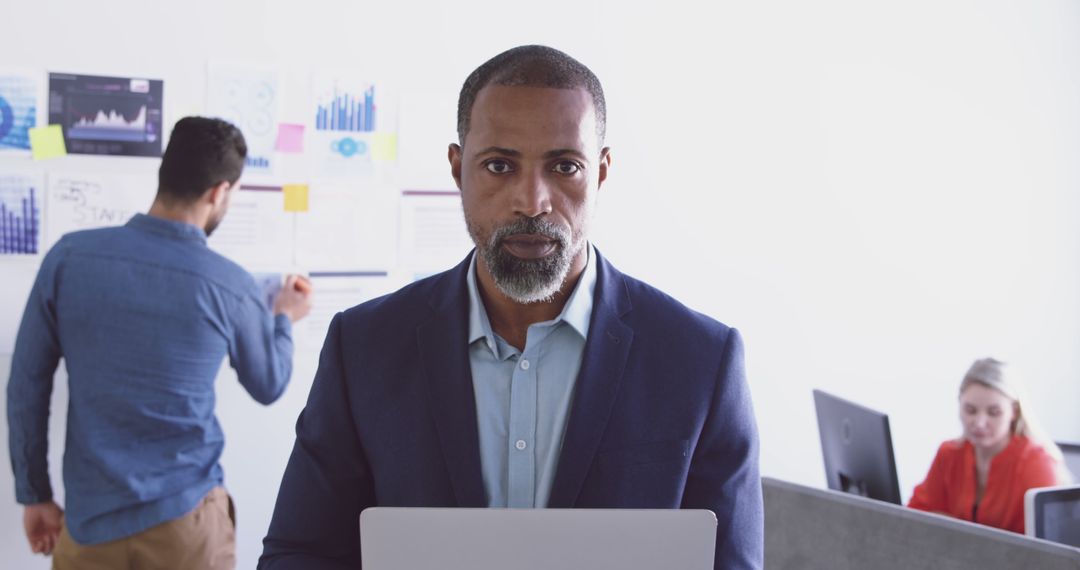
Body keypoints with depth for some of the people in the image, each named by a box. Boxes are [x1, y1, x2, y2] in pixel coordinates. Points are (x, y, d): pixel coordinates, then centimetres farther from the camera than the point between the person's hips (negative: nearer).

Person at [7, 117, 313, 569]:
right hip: (185, 519, -1)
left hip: (90, 520, 1)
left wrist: (34, 494, 10)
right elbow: (268, 386, 9)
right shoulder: (230, 286, -9)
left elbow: (26, 387, -1)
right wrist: (285, 317, 28)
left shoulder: (69, 257, -6)